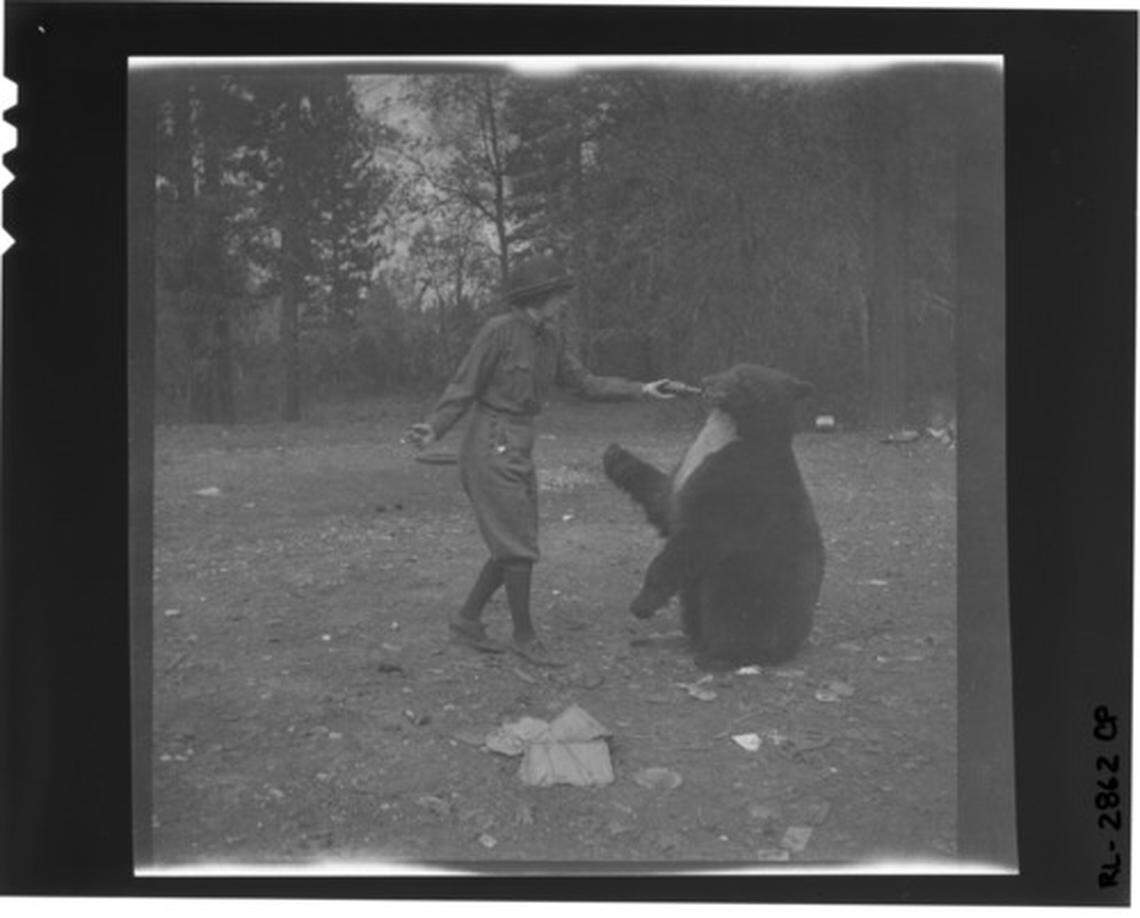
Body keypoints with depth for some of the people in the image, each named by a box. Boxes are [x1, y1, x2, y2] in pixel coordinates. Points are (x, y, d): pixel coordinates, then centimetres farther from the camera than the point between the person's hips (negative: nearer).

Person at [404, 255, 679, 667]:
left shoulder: (550, 337, 9)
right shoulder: (498, 330, -15)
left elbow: (584, 384, 12)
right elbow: (463, 389, -12)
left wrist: (641, 390, 5)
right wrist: (433, 431, -28)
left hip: (516, 452, 9)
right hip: (491, 450, -9)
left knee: (515, 548, 11)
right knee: (521, 548, -6)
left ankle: (466, 620, 23)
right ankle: (524, 635, 9)